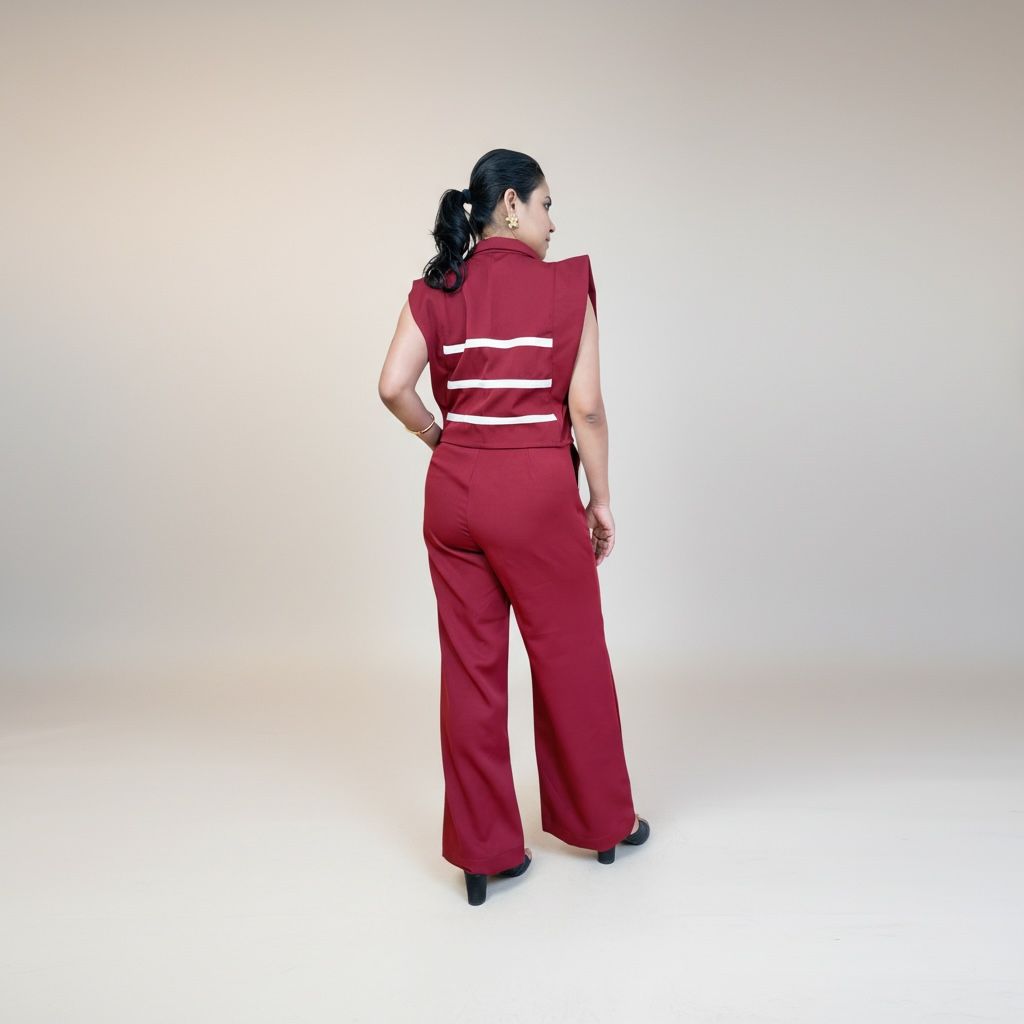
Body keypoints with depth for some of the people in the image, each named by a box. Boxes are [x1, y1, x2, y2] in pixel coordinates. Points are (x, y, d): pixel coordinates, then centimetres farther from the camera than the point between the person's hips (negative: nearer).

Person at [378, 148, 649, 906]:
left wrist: (444, 439, 11)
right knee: (570, 657, 13)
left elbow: (395, 387, -5)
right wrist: (601, 499, 1)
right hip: (537, 488, -3)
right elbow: (585, 404, -8)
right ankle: (600, 821, 33)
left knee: (470, 664, 11)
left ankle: (483, 848, 21)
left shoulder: (434, 289, 6)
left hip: (453, 489, 4)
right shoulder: (566, 283, -4)